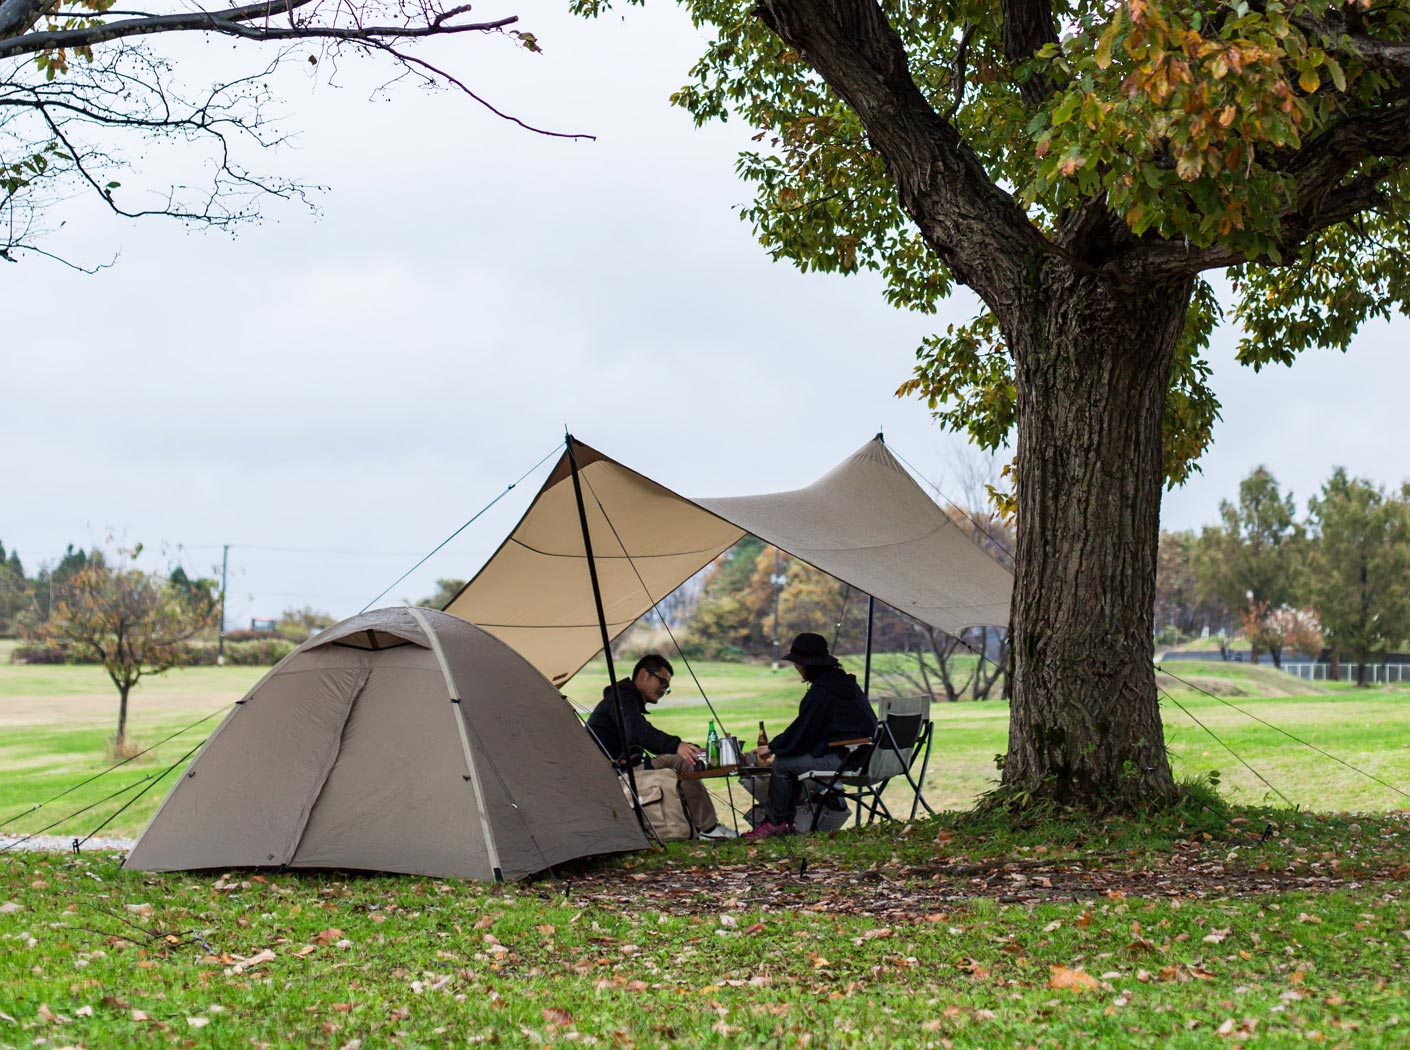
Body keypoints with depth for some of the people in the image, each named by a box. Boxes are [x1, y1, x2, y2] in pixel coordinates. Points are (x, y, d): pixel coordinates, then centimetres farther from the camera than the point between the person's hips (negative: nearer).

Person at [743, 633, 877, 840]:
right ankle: (786, 821, 18)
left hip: (841, 758, -10)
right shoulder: (844, 681, 15)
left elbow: (802, 732, -11)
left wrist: (772, 747, 3)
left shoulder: (820, 691, -15)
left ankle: (774, 822, 8)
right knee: (791, 758, 17)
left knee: (782, 764, -5)